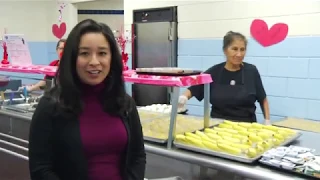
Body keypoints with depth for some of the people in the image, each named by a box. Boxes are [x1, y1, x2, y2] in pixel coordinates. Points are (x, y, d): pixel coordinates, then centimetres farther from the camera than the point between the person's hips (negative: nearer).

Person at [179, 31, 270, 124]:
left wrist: (267, 121, 3)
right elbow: (193, 89, 3)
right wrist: (183, 97, -16)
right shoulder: (214, 72, -1)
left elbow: (262, 99, 7)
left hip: (246, 125, -1)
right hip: (219, 124, 1)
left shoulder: (251, 71, -2)